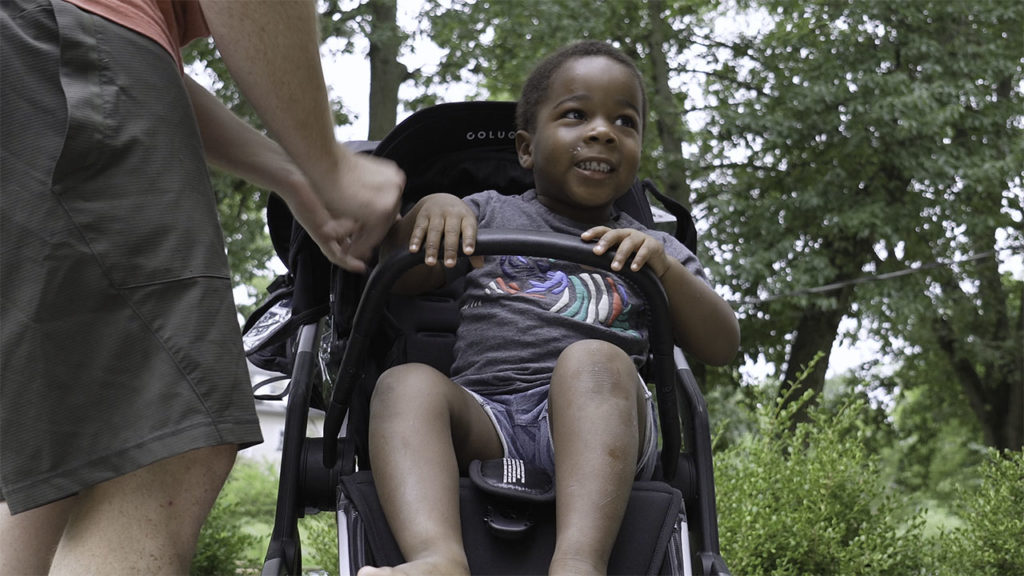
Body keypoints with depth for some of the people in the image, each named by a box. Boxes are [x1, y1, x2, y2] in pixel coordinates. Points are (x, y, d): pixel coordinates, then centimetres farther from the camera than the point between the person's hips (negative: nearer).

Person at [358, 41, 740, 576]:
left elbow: (722, 346, 13)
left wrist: (665, 266, -3)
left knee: (594, 359, -32)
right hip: (483, 416, 1)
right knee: (406, 382, -28)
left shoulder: (651, 248, 25)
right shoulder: (488, 213, 25)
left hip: (598, 423, -1)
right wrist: (428, 208, -4)